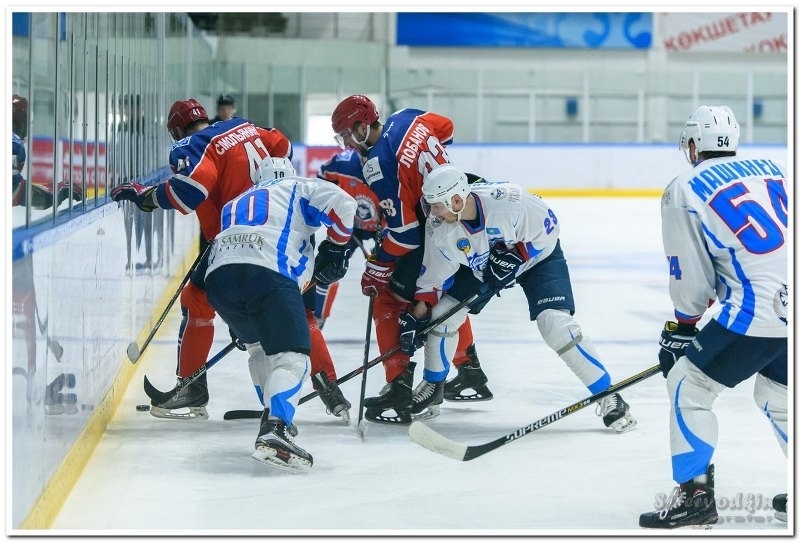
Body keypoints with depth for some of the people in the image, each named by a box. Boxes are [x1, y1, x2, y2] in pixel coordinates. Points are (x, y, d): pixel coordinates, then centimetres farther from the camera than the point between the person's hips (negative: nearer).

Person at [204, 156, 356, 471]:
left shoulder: (237, 203, 42)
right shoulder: (297, 188, 26)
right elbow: (341, 204, 8)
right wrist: (336, 248, 21)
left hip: (218, 274, 6)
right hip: (266, 271, -6)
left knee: (260, 344, 31)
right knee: (291, 356, -10)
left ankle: (275, 417, 30)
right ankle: (274, 432, -31)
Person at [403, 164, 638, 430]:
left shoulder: (507, 200, -38)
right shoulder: (438, 227, -23)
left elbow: (548, 227, -24)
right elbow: (434, 275, -10)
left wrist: (515, 256, -32)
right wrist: (416, 316, -15)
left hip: (536, 255, -5)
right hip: (478, 265, 5)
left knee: (555, 323, -22)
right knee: (441, 315, -4)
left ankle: (608, 396, -13)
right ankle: (432, 386, 23)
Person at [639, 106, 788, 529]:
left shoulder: (684, 191, 1)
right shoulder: (773, 171, 18)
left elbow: (691, 275, 3)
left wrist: (682, 326, 20)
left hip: (759, 311, -7)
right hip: (788, 299, 7)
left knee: (688, 384, 9)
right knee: (776, 395, 27)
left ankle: (694, 494, 5)